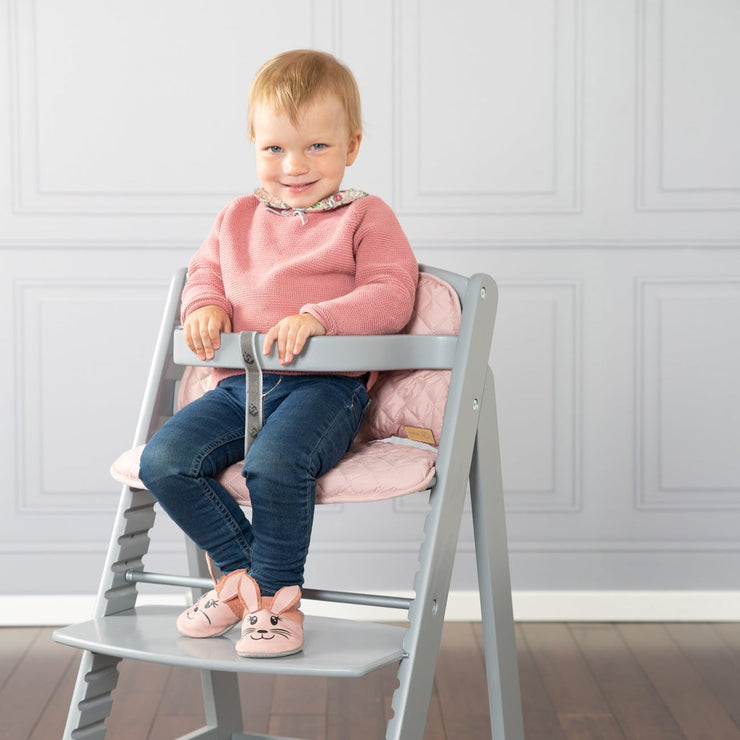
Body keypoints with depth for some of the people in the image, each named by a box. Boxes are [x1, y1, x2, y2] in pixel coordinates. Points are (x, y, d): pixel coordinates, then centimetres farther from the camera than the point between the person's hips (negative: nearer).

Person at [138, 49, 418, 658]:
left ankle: (278, 597, -12)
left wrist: (316, 318, -22)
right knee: (164, 459, -18)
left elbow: (391, 297, -6)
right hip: (242, 383, 6)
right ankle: (240, 570, 2)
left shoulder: (366, 217, 4)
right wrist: (207, 306, 2)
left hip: (327, 385, -5)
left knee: (275, 460, -35)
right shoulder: (238, 218, 19)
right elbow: (204, 272, 28)